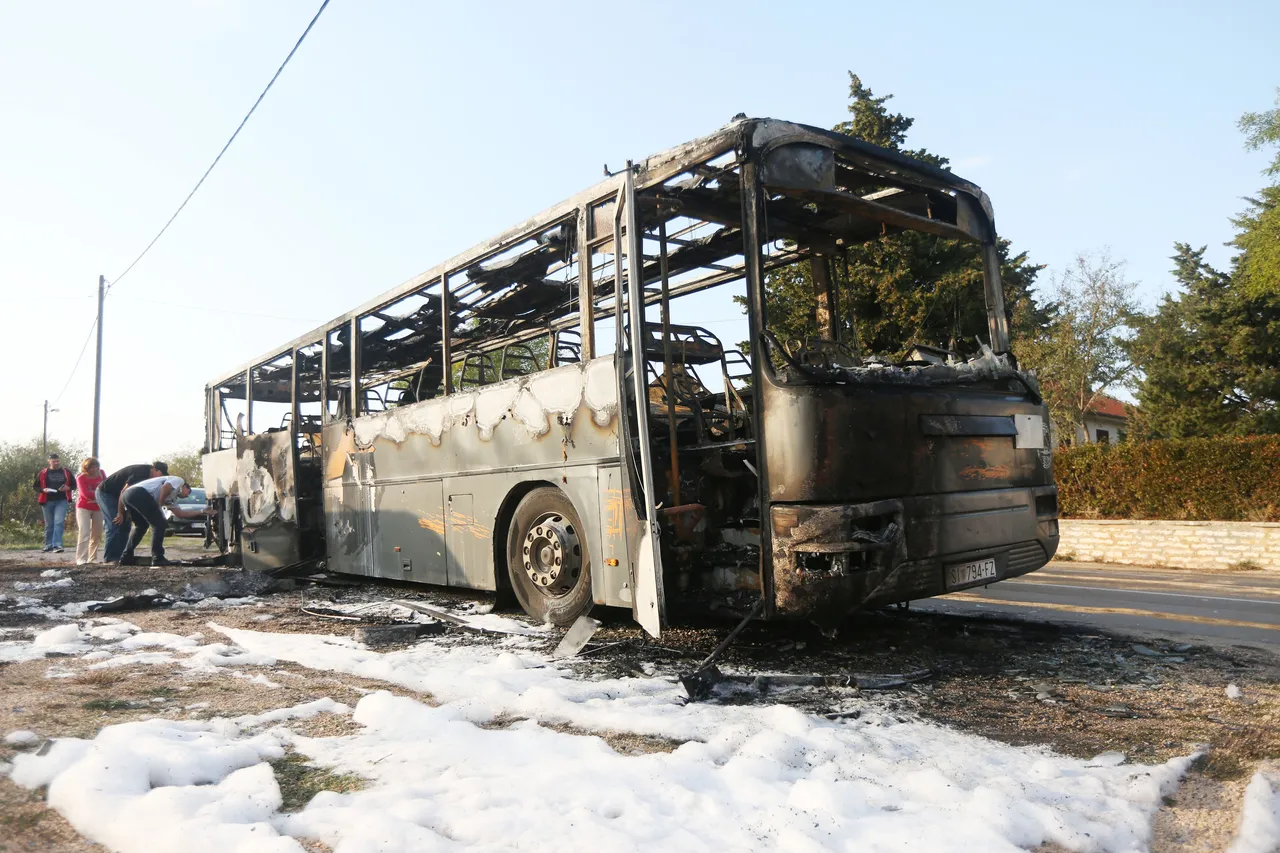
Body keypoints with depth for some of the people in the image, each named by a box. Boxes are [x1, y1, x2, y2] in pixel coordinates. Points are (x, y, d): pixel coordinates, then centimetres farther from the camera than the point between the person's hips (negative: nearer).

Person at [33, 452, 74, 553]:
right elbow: (36, 486, 8)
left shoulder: (66, 472, 7)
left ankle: (57, 544, -18)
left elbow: (74, 484, 12)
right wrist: (43, 490, -13)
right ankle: (48, 545, 20)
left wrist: (68, 487, -9)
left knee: (59, 522, -15)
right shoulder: (43, 473, 6)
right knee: (49, 524, 9)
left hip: (62, 501, -1)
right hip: (47, 501, 1)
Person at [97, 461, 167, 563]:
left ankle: (118, 556, 6)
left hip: (115, 495, 10)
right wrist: (120, 513, -20)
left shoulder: (146, 474, 4)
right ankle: (109, 558, -14)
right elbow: (124, 492, -26)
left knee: (125, 526, 4)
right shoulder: (140, 472, -26)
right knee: (114, 525, -16)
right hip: (105, 493, -10)